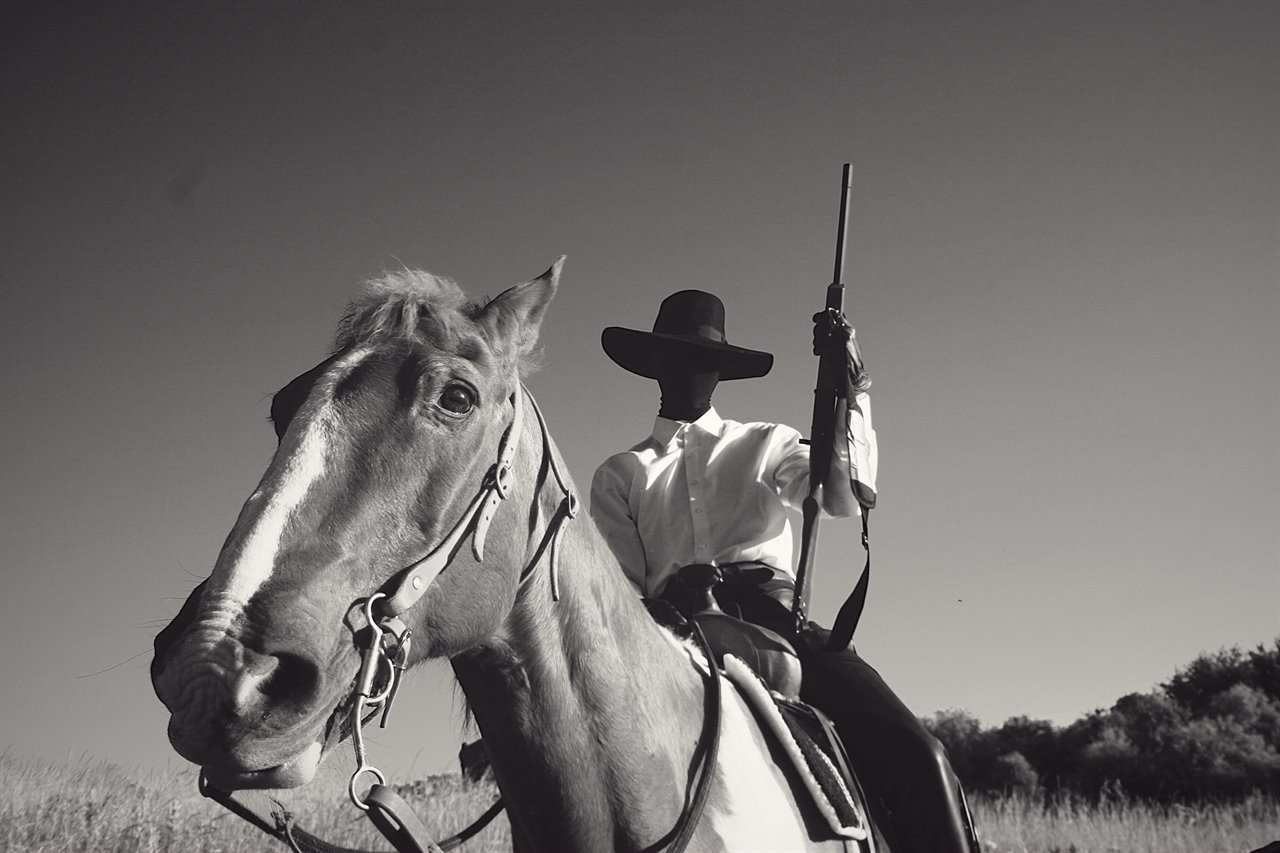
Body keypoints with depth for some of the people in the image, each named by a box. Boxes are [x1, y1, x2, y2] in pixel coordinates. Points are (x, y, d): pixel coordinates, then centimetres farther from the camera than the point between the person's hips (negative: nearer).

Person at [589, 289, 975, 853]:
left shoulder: (767, 445, 25)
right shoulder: (619, 475, 23)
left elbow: (846, 499, 6)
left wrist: (849, 390, -6)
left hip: (773, 611, 1)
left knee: (916, 758, -23)